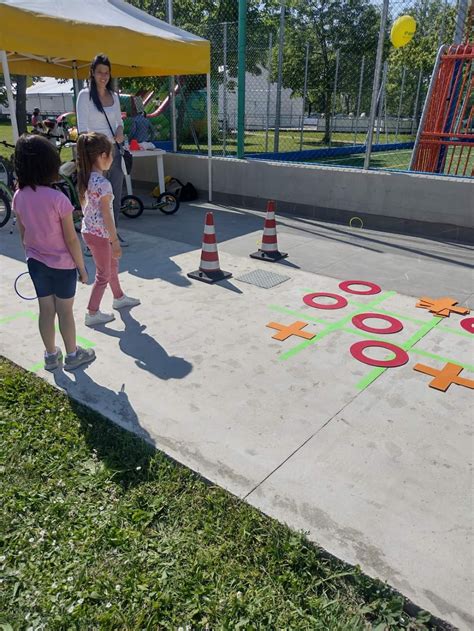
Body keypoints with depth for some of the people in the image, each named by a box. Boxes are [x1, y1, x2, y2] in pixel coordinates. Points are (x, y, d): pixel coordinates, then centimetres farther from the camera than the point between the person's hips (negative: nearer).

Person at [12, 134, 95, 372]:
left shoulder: (19, 197, -5)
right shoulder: (57, 199, -22)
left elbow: (23, 234, 5)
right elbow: (71, 239, -17)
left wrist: (31, 256, 19)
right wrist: (82, 267, -6)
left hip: (36, 263, 5)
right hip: (62, 265, -5)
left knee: (46, 310, 16)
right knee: (65, 311, 9)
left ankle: (51, 356, 30)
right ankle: (72, 355, 26)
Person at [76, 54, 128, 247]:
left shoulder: (114, 95, 12)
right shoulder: (85, 95, -4)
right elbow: (82, 128, -10)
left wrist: (120, 131, -2)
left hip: (114, 150, 6)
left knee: (116, 194, 9)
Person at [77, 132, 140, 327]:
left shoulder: (86, 178, 3)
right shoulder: (103, 184, -24)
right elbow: (106, 216, -22)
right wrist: (116, 241, -16)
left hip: (88, 229, 9)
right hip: (100, 234, -9)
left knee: (112, 263, 26)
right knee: (103, 275, 6)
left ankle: (119, 298, 43)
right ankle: (92, 314, 15)